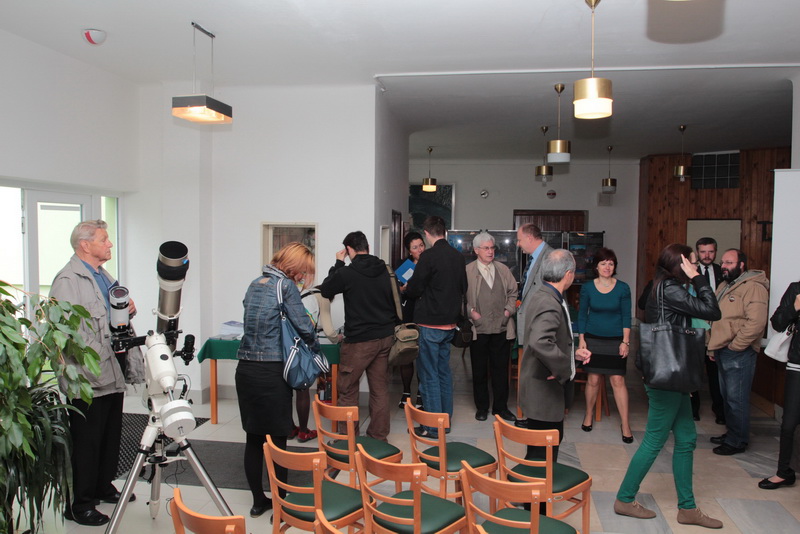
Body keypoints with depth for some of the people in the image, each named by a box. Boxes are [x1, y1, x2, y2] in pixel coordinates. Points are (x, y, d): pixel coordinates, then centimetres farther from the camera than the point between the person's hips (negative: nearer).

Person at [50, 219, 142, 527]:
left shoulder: (104, 277, 17)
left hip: (114, 375, 9)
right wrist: (93, 370, -26)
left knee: (111, 439, 19)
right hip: (88, 382, -9)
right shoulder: (68, 280, -13)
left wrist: (129, 310, 5)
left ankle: (104, 488, 35)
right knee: (86, 444, 1)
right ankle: (79, 506, 14)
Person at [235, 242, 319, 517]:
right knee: (277, 440, 3)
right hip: (271, 373, -7)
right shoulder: (285, 285, -8)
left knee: (253, 438, 13)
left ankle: (258, 500, 24)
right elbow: (304, 326, -10)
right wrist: (316, 349, 9)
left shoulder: (255, 284, 13)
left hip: (245, 369, 7)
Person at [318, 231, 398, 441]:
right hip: (385, 337, 6)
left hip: (359, 340, -6)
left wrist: (338, 264, 11)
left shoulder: (346, 273, -13)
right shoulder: (385, 271, 4)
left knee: (347, 389, 8)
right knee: (380, 389, 12)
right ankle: (379, 436, 20)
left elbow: (325, 290, 4)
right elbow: (395, 301, 12)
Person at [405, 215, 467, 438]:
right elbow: (463, 288, 14)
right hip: (450, 323, 7)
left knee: (429, 375, 0)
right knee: (444, 371, 17)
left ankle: (433, 426, 5)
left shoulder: (429, 256, -17)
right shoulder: (458, 256, 5)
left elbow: (413, 290, -12)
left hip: (430, 325, -7)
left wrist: (408, 287, 9)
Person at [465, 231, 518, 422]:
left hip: (502, 328, 3)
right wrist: (471, 311, -12)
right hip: (478, 328, -3)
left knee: (501, 369, 9)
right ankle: (482, 407, 22)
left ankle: (500, 407, 23)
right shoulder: (467, 271, -3)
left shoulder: (503, 270, 9)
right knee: (479, 370, 8)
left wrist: (508, 310, 2)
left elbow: (512, 293, 16)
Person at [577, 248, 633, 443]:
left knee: (617, 380, -3)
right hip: (593, 339, 1)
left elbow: (626, 316, -1)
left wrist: (625, 341, -6)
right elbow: (582, 314, 3)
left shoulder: (622, 288, -3)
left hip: (615, 340, -1)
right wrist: (581, 339, -1)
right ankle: (588, 415, 25)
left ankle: (625, 424, 6)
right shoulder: (587, 287, -1)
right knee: (593, 379, 5)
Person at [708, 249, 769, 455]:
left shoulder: (753, 287, -14)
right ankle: (730, 434, 29)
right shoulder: (724, 286, 17)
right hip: (722, 351, 9)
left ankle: (737, 442, 11)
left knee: (736, 399, -1)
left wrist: (735, 346, -18)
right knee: (727, 396, 17)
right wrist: (713, 346, 17)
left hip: (739, 353, -9)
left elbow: (756, 322, -23)